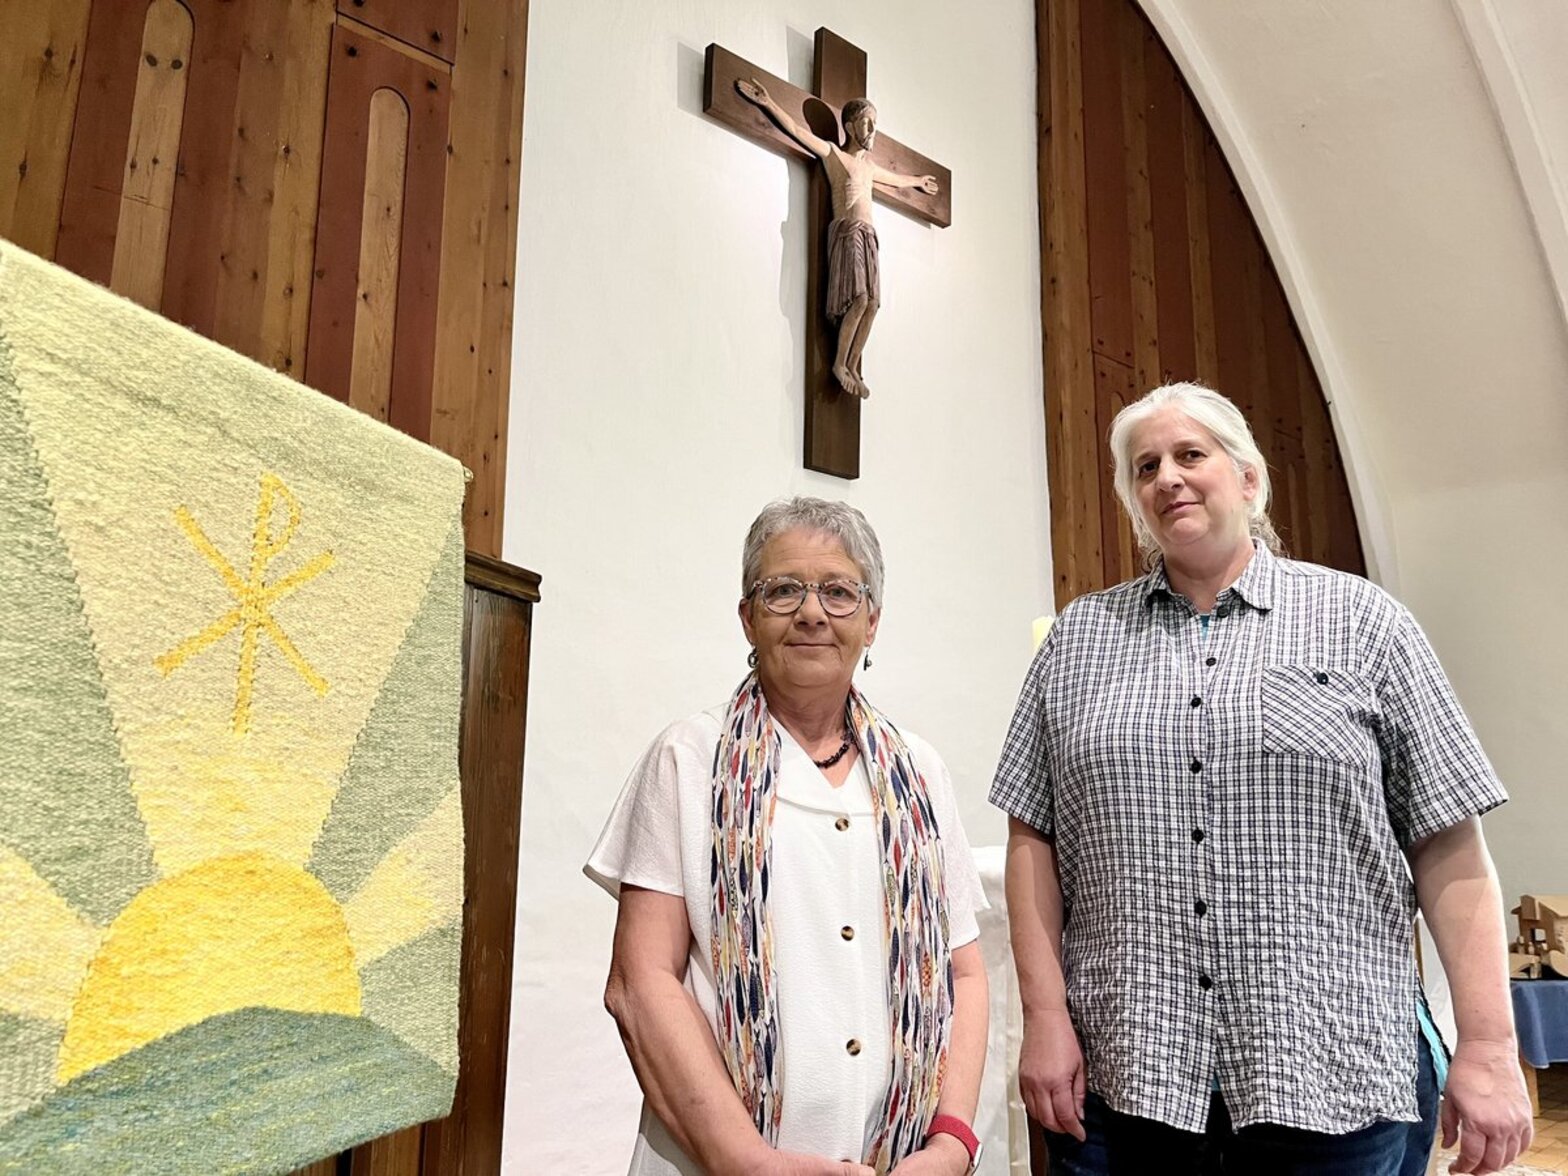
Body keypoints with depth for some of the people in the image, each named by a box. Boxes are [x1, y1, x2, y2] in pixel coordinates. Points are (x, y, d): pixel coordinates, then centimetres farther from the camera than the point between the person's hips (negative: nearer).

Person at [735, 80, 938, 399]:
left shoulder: (868, 166, 26)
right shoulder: (833, 154, 6)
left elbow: (896, 179, 46)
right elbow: (796, 129, -4)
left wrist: (918, 181, 62)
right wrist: (768, 103, -15)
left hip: (869, 236, 7)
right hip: (848, 232, -7)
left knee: (872, 305, -4)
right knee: (859, 300, -19)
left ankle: (853, 367, 1)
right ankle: (839, 364, -8)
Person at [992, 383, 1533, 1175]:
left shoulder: (1361, 621, 3)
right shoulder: (1078, 637, 7)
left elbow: (1448, 848, 0)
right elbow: (1032, 837, 4)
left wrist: (1489, 1046, -5)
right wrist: (1045, 1016, -3)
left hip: (1331, 1079, -1)